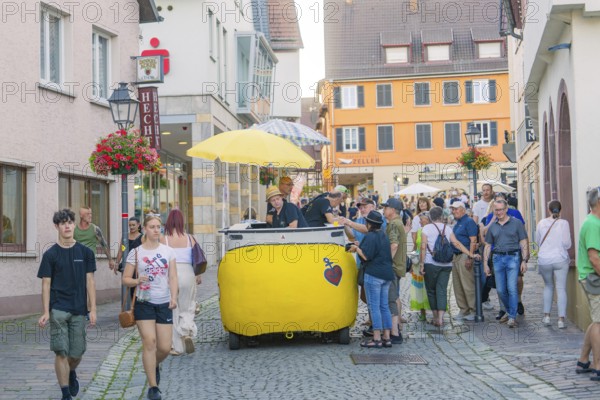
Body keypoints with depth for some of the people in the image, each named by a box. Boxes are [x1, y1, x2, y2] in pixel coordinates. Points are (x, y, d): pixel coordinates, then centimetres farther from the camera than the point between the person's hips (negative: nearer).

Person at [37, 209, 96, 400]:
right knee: (61, 351, -7)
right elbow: (46, 284, -1)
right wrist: (46, 312, -8)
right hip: (58, 309, -2)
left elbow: (90, 281, 4)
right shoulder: (50, 254, 0)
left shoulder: (85, 252, 4)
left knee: (77, 352, 9)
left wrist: (93, 309, -2)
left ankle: (72, 373, 42)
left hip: (79, 309, 2)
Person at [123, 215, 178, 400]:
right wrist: (138, 281, -18)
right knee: (149, 341, -13)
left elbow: (173, 277, 1)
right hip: (144, 303, -2)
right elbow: (125, 279, 2)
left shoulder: (168, 251, 5)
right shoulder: (136, 253, 0)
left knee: (165, 347, 0)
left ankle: (155, 365, 36)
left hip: (164, 304, 2)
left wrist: (174, 297, -14)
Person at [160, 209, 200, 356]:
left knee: (173, 311, 8)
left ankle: (177, 347, 10)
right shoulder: (189, 238, 0)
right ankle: (187, 333, -12)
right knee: (187, 308, 14)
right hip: (187, 274, 1)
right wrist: (198, 276, 15)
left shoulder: (164, 240, -4)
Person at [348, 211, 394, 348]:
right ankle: (386, 337, 12)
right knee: (384, 306, 11)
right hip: (387, 274, 9)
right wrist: (360, 246, 17)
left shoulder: (370, 236, -12)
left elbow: (366, 256, -18)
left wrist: (356, 248, -1)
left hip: (374, 275, -9)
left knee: (374, 306, -5)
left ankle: (377, 339, -6)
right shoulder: (383, 236, 16)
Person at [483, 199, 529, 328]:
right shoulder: (492, 226, 12)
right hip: (498, 258, 4)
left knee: (512, 288, -10)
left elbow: (523, 243, 0)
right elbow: (488, 246, 16)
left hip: (513, 257, -4)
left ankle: (512, 317, -4)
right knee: (500, 290, 6)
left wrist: (524, 260, -7)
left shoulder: (516, 223, 2)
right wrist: (485, 263, 10)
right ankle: (509, 311, 27)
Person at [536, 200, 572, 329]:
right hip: (560, 259, -2)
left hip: (544, 260, 2)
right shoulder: (563, 223, -8)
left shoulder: (542, 223, 0)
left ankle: (546, 316, 18)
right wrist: (559, 245, 11)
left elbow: (537, 241, 10)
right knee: (561, 288, 2)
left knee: (548, 286, 20)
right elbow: (567, 244, -9)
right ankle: (561, 319, -3)